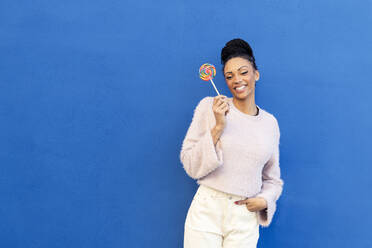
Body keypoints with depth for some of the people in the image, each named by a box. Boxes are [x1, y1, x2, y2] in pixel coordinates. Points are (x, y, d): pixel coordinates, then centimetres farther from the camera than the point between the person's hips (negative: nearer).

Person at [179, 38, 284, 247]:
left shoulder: (270, 122, 6)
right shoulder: (209, 106, -3)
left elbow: (273, 179, 16)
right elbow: (190, 166, -6)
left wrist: (264, 200, -3)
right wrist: (218, 127, -15)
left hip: (245, 221, 2)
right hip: (207, 212, -2)